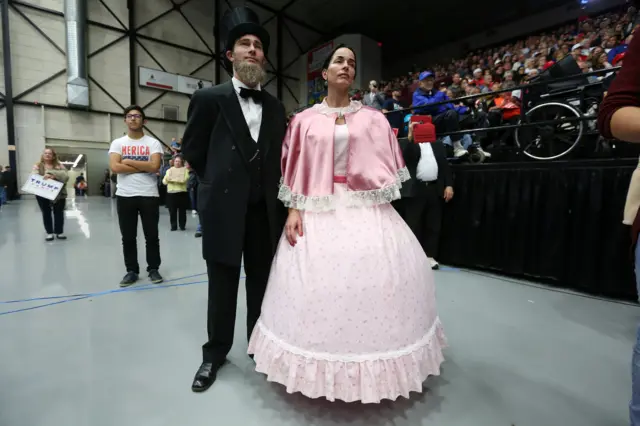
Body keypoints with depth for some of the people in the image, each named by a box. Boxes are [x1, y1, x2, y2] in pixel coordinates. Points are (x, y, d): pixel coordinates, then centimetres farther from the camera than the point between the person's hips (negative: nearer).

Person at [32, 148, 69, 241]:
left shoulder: (59, 165, 3)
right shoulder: (37, 166, 4)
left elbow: (65, 176, -11)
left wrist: (52, 174, -24)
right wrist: (45, 178, -27)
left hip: (58, 194, 0)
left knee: (59, 213, 6)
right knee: (46, 213, 7)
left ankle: (59, 232, 17)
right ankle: (49, 233, 17)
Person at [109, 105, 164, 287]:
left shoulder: (153, 143, 3)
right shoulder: (117, 143, 8)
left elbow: (155, 166, -13)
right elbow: (114, 167, -7)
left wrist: (128, 162, -7)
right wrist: (144, 167, -9)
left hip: (149, 195, -2)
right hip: (125, 196, 2)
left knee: (152, 235, 5)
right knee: (128, 237, 8)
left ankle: (153, 269, 17)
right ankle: (131, 271, 19)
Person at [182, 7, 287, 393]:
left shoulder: (276, 108, 10)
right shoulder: (209, 99, -1)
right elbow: (193, 151, 5)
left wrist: (274, 195, 5)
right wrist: (220, 184, 9)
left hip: (265, 210, 3)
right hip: (224, 209, -3)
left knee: (262, 284, 14)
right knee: (222, 286, 10)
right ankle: (215, 353, 31)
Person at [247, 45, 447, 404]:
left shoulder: (373, 118, 9)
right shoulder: (305, 120, 7)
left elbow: (387, 166, 6)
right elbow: (296, 170, 5)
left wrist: (385, 208, -2)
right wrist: (293, 210, -5)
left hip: (367, 210, 1)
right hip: (319, 211, 0)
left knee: (375, 279, 3)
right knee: (318, 285, 1)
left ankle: (372, 365, 27)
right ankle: (323, 365, 24)